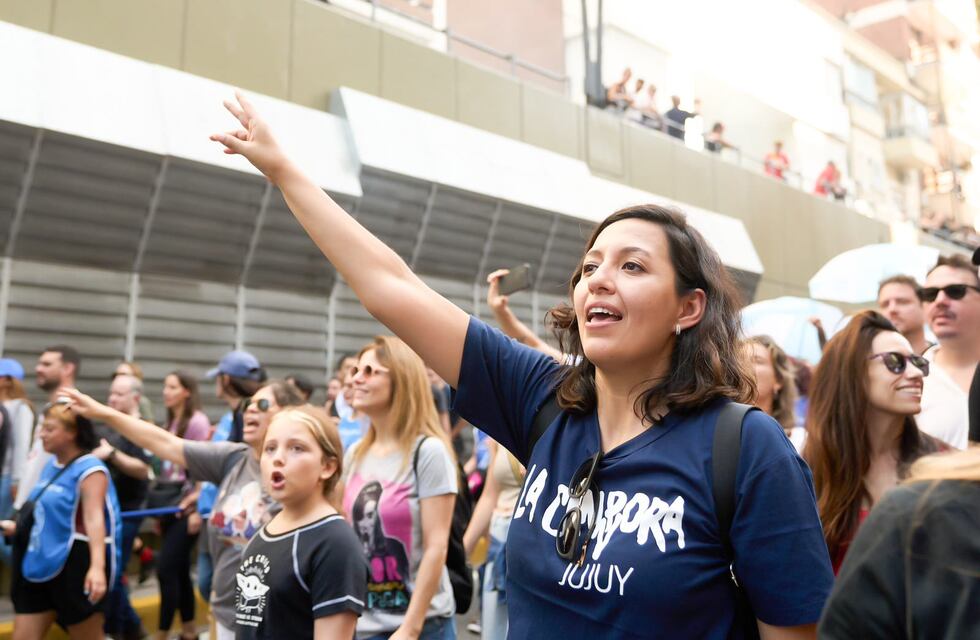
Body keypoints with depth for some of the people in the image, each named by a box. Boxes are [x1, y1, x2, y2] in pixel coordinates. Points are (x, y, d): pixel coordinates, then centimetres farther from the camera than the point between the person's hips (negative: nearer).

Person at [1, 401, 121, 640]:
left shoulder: (89, 469, -17)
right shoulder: (51, 465, 10)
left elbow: (94, 518, -30)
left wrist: (97, 566, -39)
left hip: (76, 563, -9)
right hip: (42, 563, 9)